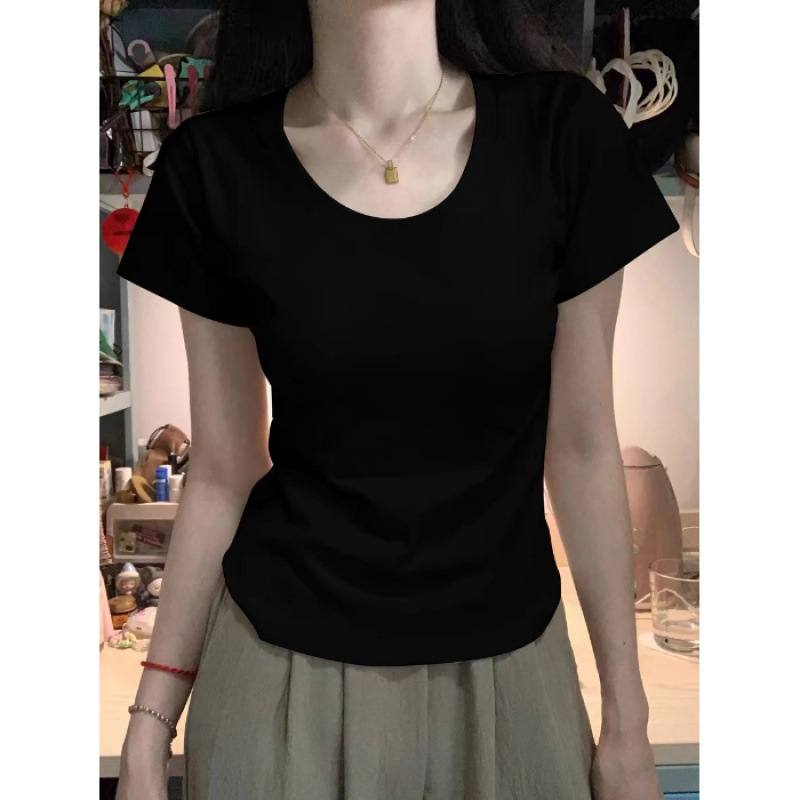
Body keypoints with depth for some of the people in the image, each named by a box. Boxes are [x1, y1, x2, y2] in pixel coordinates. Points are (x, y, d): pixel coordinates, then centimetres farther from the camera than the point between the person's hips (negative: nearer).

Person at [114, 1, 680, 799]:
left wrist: (627, 719, 4)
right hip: (286, 669, 0)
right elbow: (222, 470, -2)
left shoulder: (562, 130, -10)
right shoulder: (216, 164, -10)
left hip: (506, 667, 1)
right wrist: (148, 730, 3)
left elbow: (581, 445, -4)